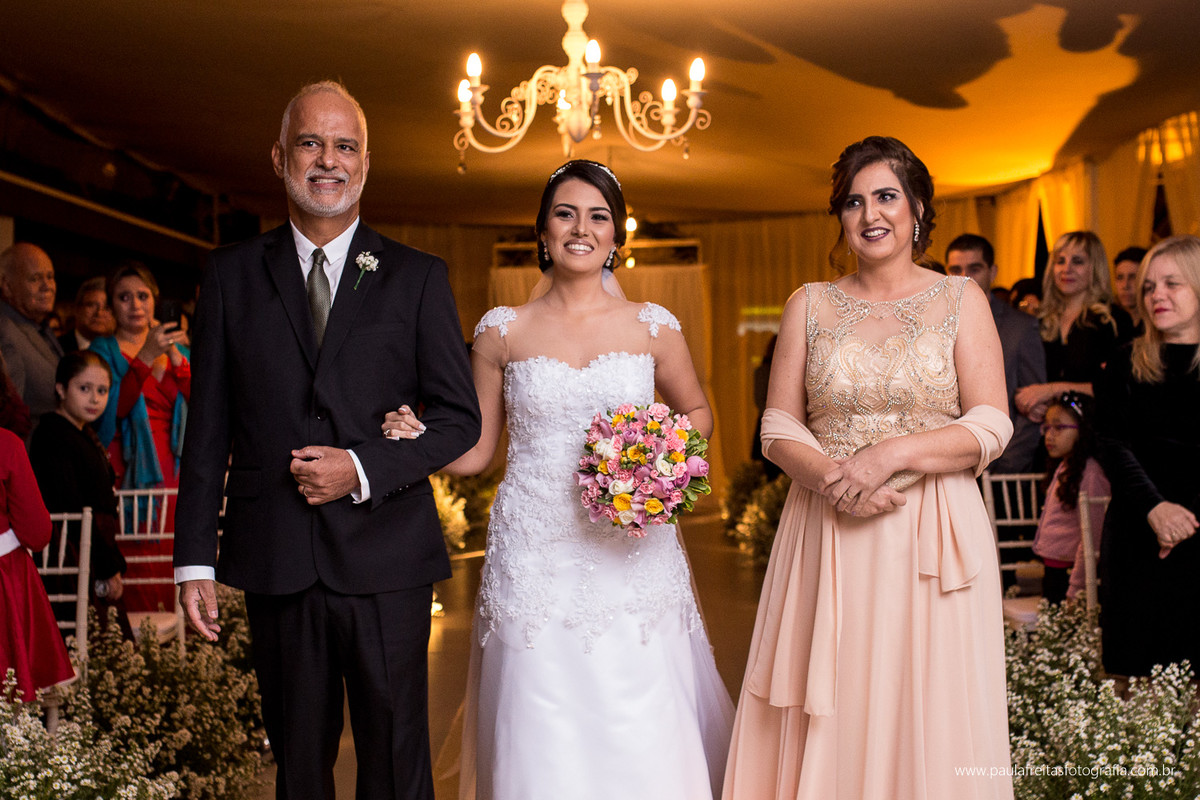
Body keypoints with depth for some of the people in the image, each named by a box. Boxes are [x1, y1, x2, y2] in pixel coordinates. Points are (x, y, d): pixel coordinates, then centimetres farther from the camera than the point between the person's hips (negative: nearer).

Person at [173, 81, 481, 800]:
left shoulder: (418, 277, 3)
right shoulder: (232, 274, 8)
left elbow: (460, 418, 2)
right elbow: (208, 427, 6)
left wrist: (365, 470, -13)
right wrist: (195, 558, 2)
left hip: (387, 562, -1)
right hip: (276, 566, 2)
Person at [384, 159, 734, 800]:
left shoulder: (653, 327, 4)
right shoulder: (502, 332, 4)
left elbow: (697, 413, 18)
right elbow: (474, 451, 8)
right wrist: (417, 437, -11)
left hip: (633, 557, 1)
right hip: (533, 565, 0)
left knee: (644, 738, 2)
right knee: (542, 746, 3)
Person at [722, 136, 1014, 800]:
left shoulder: (960, 300, 5)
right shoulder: (810, 305, 9)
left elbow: (991, 426, -3)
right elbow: (778, 428, 5)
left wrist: (890, 456, -16)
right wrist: (833, 478, -14)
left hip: (933, 540, -1)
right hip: (826, 536, 1)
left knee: (927, 711, 3)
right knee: (828, 717, 3)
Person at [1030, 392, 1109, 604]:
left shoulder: (1090, 473, -16)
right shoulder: (1064, 467, 12)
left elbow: (1090, 539, -18)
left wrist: (1075, 592, -18)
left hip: (1069, 570, -9)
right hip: (1052, 569, 9)